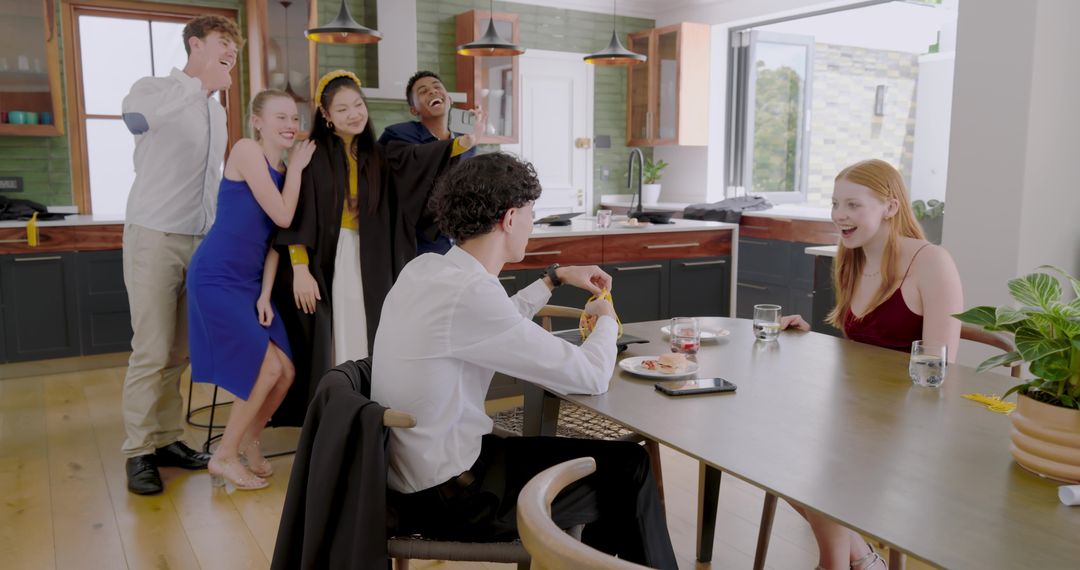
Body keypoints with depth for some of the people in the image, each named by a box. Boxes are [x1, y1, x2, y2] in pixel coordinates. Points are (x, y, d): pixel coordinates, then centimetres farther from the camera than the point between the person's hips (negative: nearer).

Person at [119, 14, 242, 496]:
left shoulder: (216, 111, 17)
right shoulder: (155, 90, -5)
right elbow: (134, 117, -31)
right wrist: (200, 83, -32)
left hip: (201, 242, 6)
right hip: (155, 237, -6)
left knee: (180, 352, 8)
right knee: (151, 352, -5)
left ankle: (167, 438, 17)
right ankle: (139, 452, 6)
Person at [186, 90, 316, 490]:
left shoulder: (283, 169, 12)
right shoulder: (246, 150, -11)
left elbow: (275, 236, 8)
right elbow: (283, 217, -16)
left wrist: (265, 295, 0)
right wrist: (296, 169, -5)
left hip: (249, 281, 7)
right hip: (216, 278, -7)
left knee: (286, 371, 2)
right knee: (267, 369, -10)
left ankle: (248, 442, 26)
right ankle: (223, 457, 9)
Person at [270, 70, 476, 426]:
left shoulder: (378, 156, 8)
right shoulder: (313, 155, -4)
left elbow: (421, 159, -10)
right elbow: (296, 216, -8)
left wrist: (460, 143, -26)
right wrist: (300, 269, -15)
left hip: (370, 265, 4)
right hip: (325, 262, -4)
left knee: (366, 345, 4)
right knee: (332, 348, -1)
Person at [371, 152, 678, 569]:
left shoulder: (425, 267, 1)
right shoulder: (469, 291, -26)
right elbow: (591, 378, -20)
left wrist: (555, 278, 23)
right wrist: (606, 318, 0)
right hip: (447, 495, -9)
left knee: (602, 455, 20)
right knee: (629, 468, 3)